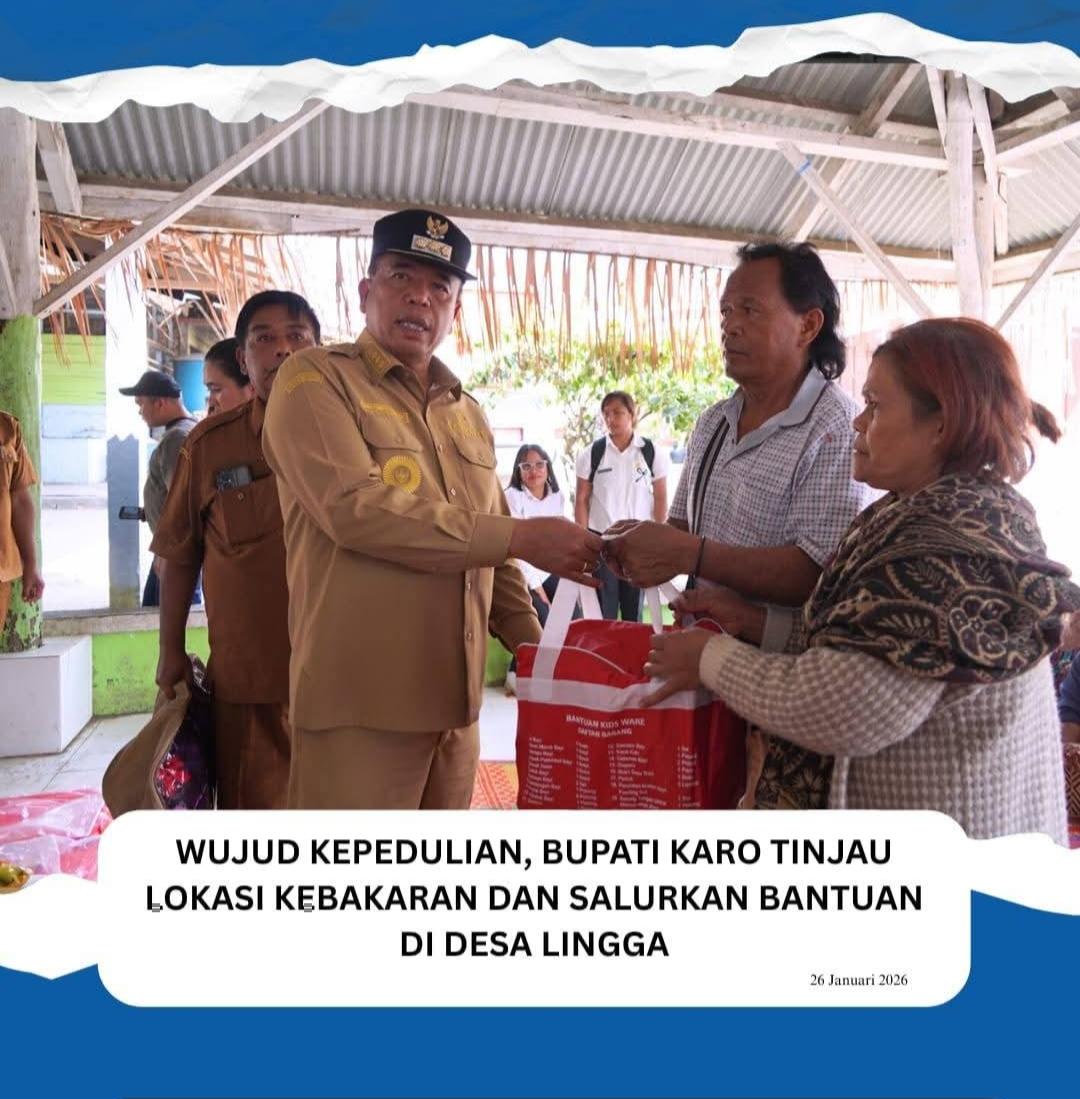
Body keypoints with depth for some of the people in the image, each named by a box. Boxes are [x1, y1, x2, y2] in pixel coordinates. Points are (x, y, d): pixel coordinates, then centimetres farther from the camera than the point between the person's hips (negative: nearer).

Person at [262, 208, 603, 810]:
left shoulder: (469, 413, 16)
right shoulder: (316, 378, -3)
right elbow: (356, 508, -19)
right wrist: (522, 537, -18)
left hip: (455, 700, 7)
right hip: (359, 704, -6)